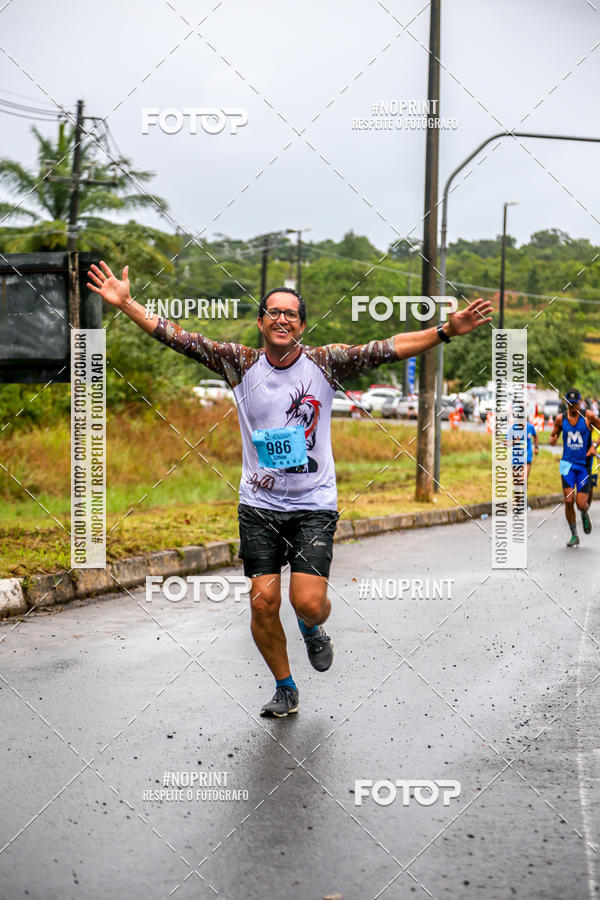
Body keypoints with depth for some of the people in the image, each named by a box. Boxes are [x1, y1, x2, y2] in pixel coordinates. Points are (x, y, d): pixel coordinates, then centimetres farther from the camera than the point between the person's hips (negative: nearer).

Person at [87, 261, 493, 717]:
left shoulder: (325, 363, -3)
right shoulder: (241, 363, 0)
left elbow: (387, 349, -10)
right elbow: (180, 338, -3)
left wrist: (446, 331, -20)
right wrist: (126, 304, -11)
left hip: (314, 504, -1)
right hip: (259, 504, 2)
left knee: (309, 602, -12)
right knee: (263, 601, -2)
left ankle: (312, 630, 27)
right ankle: (285, 688, 21)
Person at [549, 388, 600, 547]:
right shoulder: (560, 418, 2)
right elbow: (553, 436, 14)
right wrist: (553, 440, -9)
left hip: (584, 465, -1)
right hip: (567, 463, 1)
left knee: (581, 504, -6)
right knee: (568, 501, -10)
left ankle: (585, 515, 32)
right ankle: (574, 535, 7)